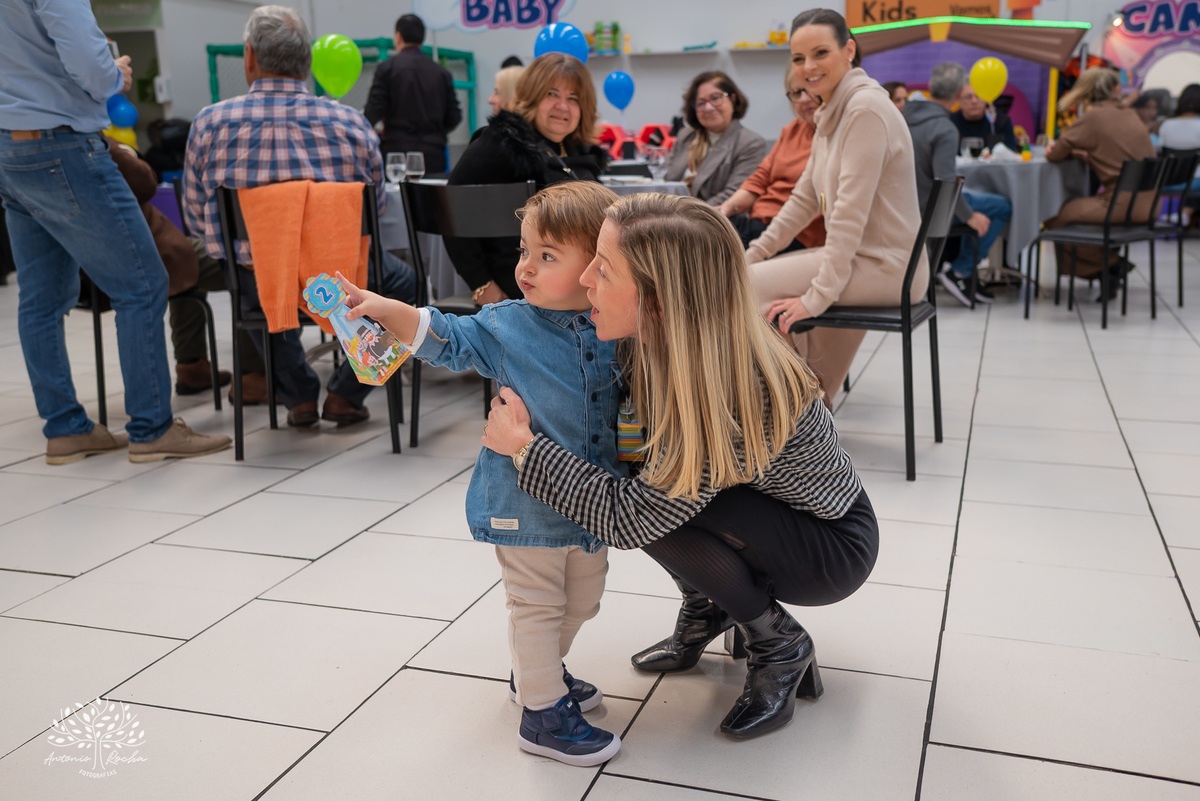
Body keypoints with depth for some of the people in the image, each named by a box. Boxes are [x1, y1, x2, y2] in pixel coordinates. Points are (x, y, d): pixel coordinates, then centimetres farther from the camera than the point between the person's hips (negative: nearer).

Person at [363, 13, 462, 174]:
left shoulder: (387, 68, -2)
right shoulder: (442, 72, 8)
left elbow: (373, 111, -6)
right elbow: (454, 117, 8)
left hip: (397, 152, -3)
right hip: (434, 157, 3)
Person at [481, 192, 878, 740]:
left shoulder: (729, 398, -38)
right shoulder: (655, 344, -15)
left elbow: (627, 517, -33)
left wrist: (524, 446, -26)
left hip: (835, 548, -7)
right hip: (769, 506, 8)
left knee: (661, 497, -27)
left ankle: (780, 643, -3)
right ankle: (706, 608, 13)